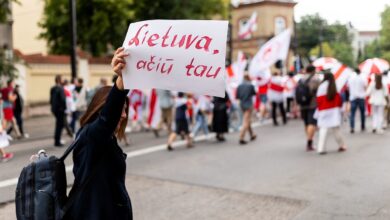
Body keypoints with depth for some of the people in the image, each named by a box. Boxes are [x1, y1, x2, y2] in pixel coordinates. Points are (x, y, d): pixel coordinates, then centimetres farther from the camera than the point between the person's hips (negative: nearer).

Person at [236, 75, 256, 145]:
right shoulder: (251, 85, -11)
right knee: (246, 122, -6)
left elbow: (237, 97, 1)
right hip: (248, 105, -5)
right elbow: (254, 93, 4)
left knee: (247, 120, 20)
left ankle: (252, 135, 33)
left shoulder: (239, 86, 0)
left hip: (242, 104, 5)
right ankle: (241, 138, -13)